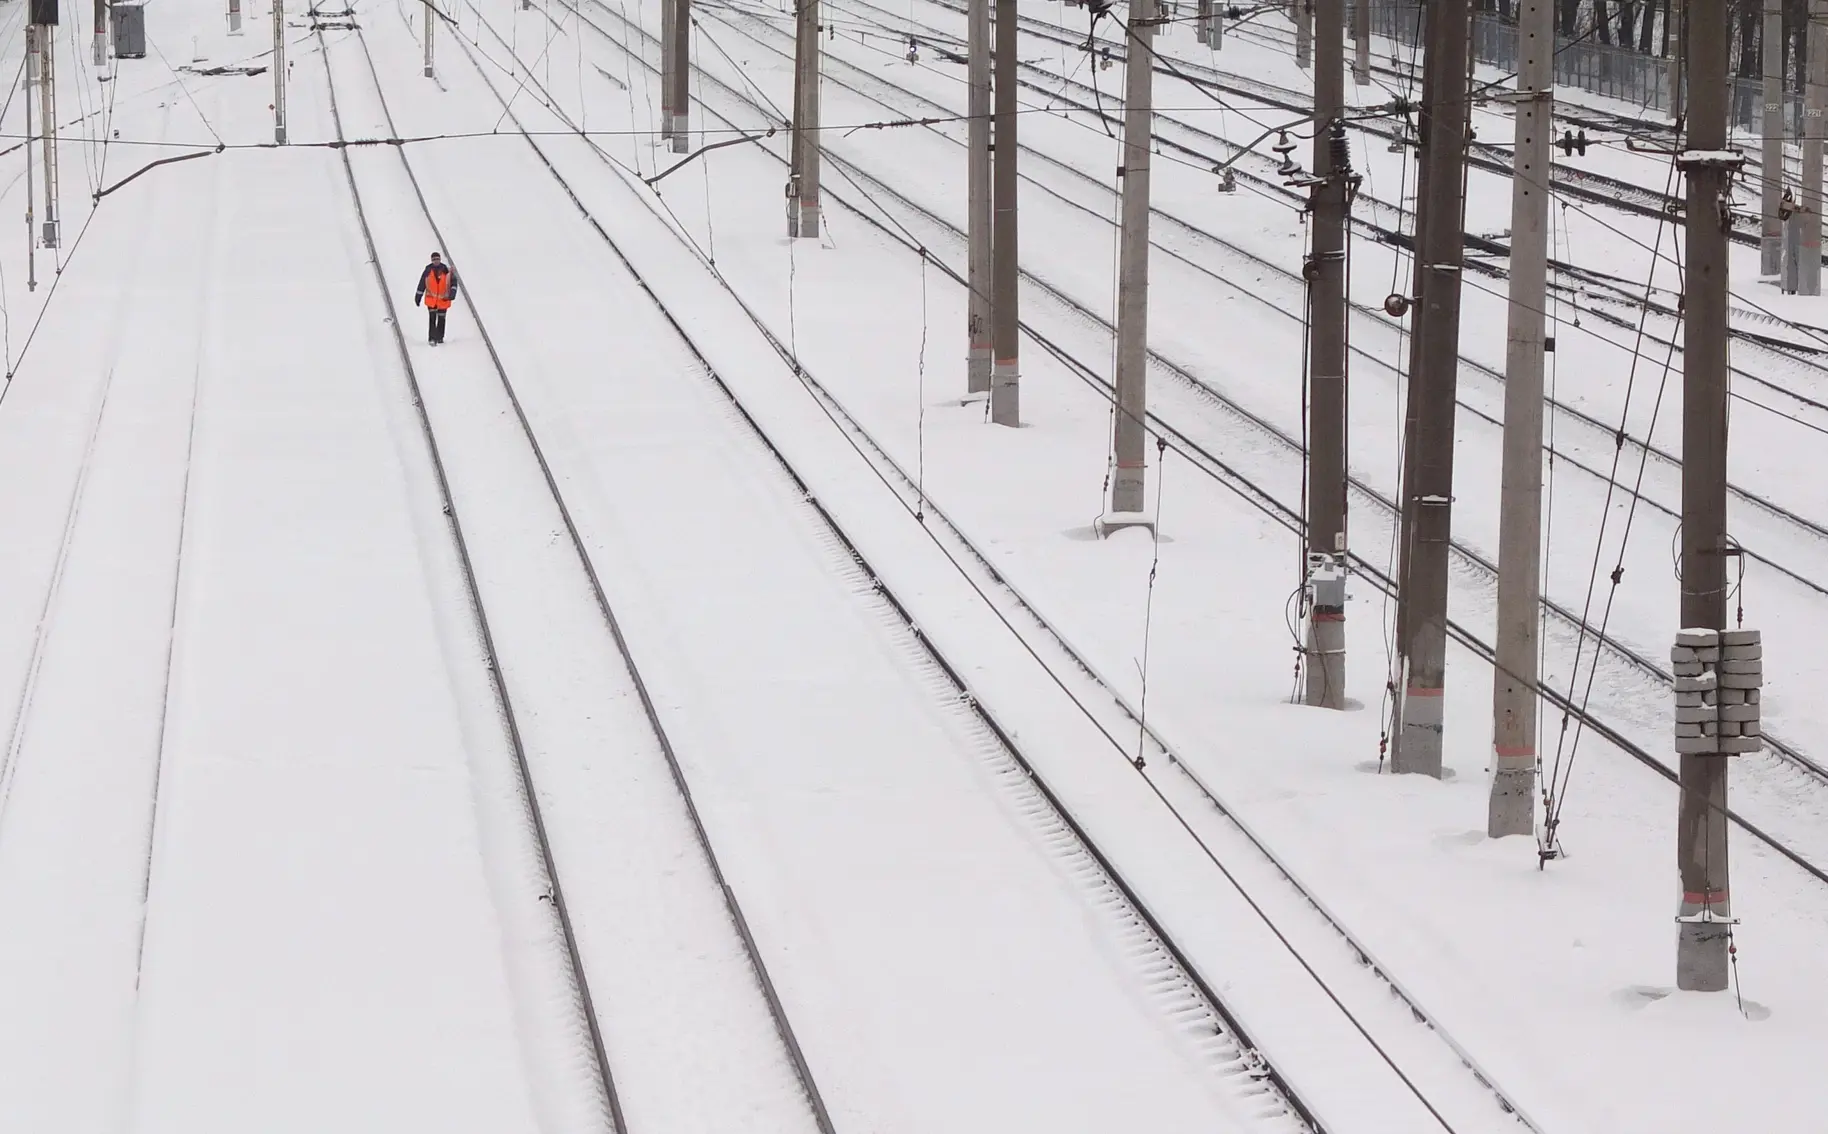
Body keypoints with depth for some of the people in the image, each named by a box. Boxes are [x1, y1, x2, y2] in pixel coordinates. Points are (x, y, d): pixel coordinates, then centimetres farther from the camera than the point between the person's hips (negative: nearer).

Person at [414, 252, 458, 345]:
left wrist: (452, 292, -19)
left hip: (443, 299, 2)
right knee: (432, 318, -13)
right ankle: (432, 338, -13)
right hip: (431, 298, -2)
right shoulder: (428, 270, -5)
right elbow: (422, 284, 2)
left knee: (441, 319, 12)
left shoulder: (446, 269, -5)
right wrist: (418, 297, 5)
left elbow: (453, 281, -3)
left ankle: (439, 337, 28)